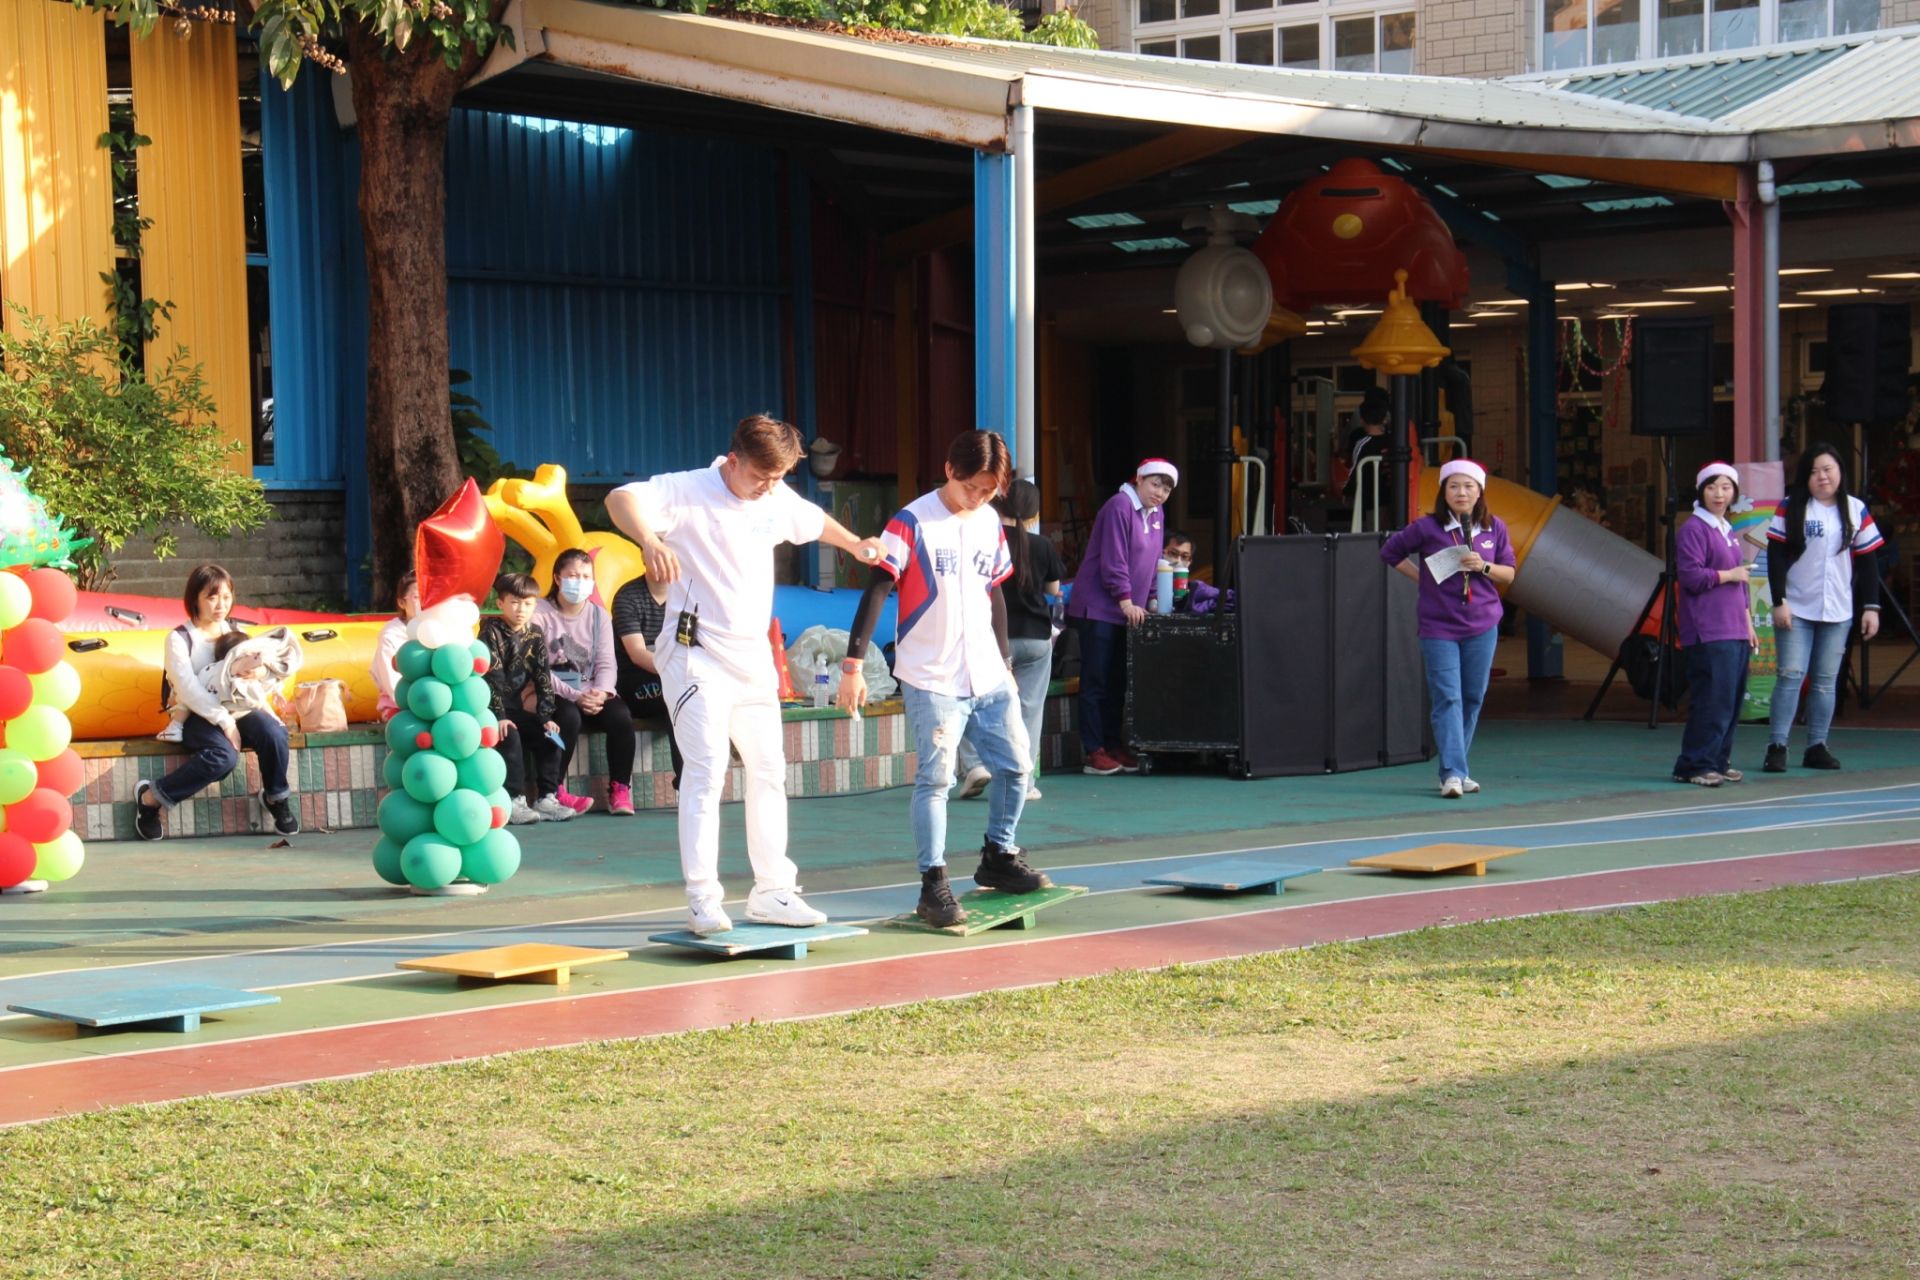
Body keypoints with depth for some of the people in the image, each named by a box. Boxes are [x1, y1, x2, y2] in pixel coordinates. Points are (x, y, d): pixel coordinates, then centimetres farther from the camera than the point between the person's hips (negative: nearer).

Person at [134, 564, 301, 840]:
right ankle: (151, 797, -18)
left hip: (235, 709, 4)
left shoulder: (235, 631, 12)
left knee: (273, 732, -26)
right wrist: (224, 721, -21)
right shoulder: (179, 638, -5)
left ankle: (276, 797, -2)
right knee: (224, 755, -34)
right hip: (196, 717, -4)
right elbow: (188, 688, -16)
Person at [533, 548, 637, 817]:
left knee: (620, 715, -27)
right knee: (569, 717, -37)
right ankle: (553, 792, -23)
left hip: (592, 694, 4)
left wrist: (601, 692, -19)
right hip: (555, 695, -4)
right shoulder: (539, 614, -2)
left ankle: (620, 789, -13)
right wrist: (574, 696, -23)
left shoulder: (599, 615, 13)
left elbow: (606, 663, 3)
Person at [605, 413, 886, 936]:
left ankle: (771, 892, 21)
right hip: (697, 654, -7)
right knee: (706, 771, -16)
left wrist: (855, 544, 21)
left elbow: (815, 521, 30)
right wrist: (650, 540, -51)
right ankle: (703, 900, -14)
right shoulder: (688, 491, -15)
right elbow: (621, 498, -33)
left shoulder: (778, 500, 6)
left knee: (769, 770, 11)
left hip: (753, 656, 7)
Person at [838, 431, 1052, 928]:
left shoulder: (990, 524, 10)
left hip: (989, 679, 6)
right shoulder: (912, 523, -10)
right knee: (935, 778, -8)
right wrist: (853, 665, -17)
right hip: (932, 681, -6)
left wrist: (1005, 660, 21)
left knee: (1016, 765, 6)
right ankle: (933, 886, -2)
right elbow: (876, 592, -12)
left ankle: (998, 856, 26)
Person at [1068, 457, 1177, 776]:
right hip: (1099, 609, -8)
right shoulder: (1120, 507, -13)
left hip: (1127, 613, 8)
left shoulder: (1156, 515, 14)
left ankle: (1114, 746, 17)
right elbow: (1113, 560, -17)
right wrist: (1126, 600, -18)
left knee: (1118, 682, 11)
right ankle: (1094, 752, -4)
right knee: (1096, 683, -5)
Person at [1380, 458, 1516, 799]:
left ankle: (1456, 769, 20)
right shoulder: (1427, 528, -4)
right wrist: (1422, 577, 2)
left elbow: (1509, 573, 9)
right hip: (1438, 628, -3)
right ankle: (1452, 774, -15)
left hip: (1482, 626, 3)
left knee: (1472, 699, 8)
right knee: (1447, 698, -10)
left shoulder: (1494, 529, 4)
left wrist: (1484, 567, -10)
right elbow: (1390, 551, 9)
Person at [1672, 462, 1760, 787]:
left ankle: (1717, 762, 15)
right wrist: (1728, 574, -8)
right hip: (1709, 634, -9)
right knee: (1713, 700, -13)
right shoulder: (1693, 530, -6)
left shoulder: (1728, 532, 21)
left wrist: (1748, 625, 23)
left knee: (1732, 701, 8)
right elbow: (1691, 576, -16)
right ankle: (1695, 765, -10)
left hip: (1735, 632, 9)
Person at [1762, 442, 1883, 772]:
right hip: (1796, 609, -2)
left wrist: (1871, 607, 3)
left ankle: (1817, 747, 10)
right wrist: (1779, 601, -11)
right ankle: (1777, 746, -5)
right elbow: (1776, 556, -4)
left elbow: (1867, 562, 8)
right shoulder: (1790, 508, 0)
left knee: (1826, 680, 5)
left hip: (1838, 611, 2)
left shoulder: (1856, 510, 7)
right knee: (1791, 676, -7)